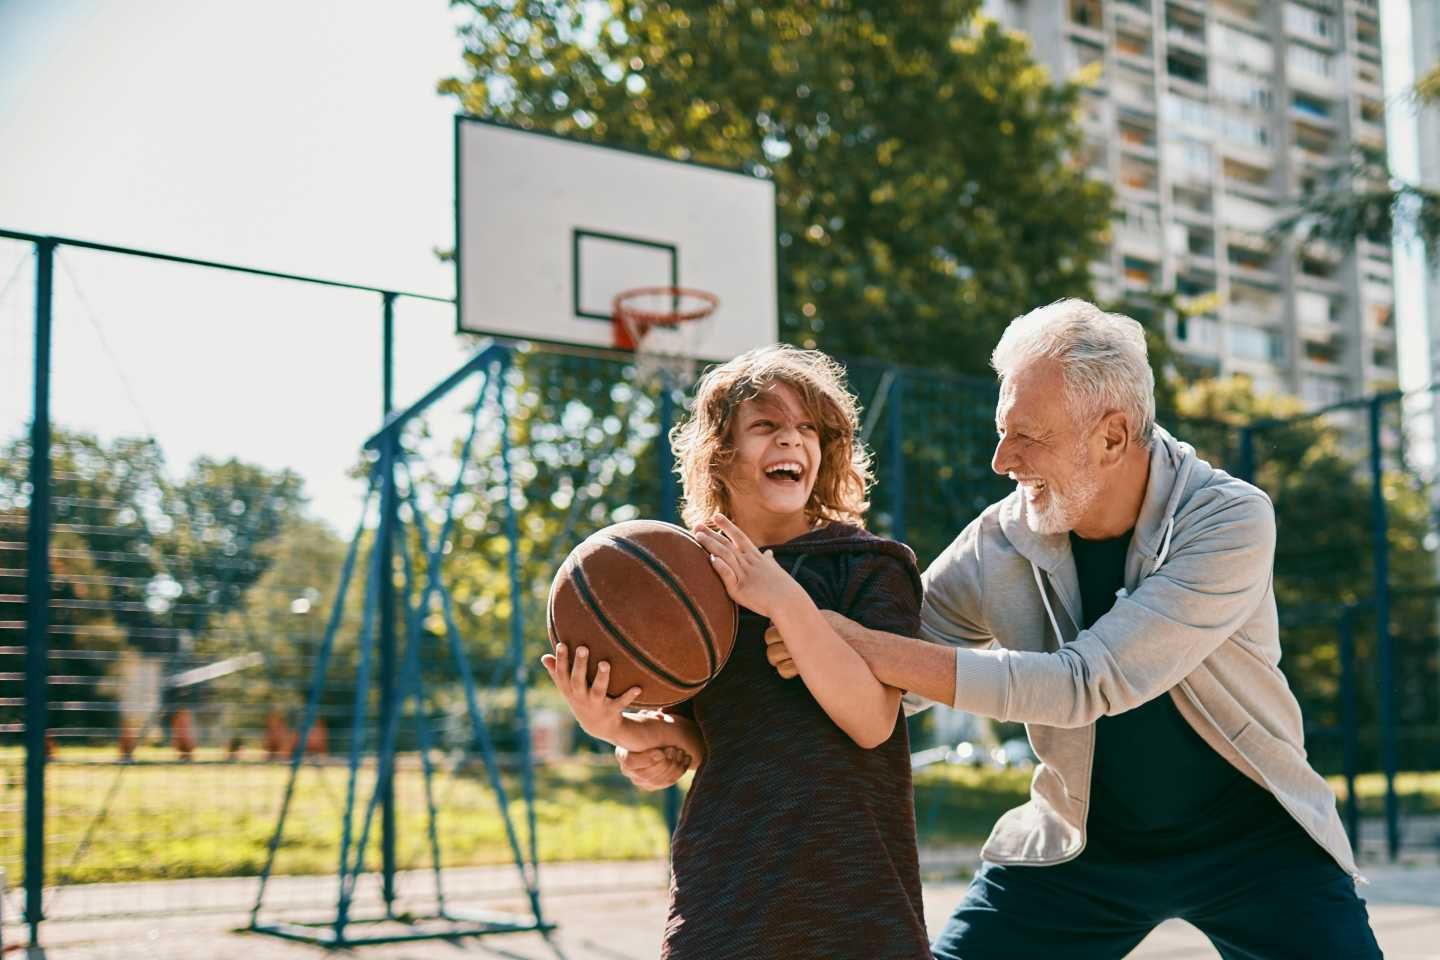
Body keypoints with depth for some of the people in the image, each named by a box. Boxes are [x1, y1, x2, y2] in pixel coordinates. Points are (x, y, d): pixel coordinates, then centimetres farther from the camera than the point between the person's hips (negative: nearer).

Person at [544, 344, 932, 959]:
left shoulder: (869, 565, -1)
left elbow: (873, 722, -14)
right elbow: (699, 745, 9)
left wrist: (786, 601, -22)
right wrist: (614, 728, -10)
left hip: (852, 883, -2)